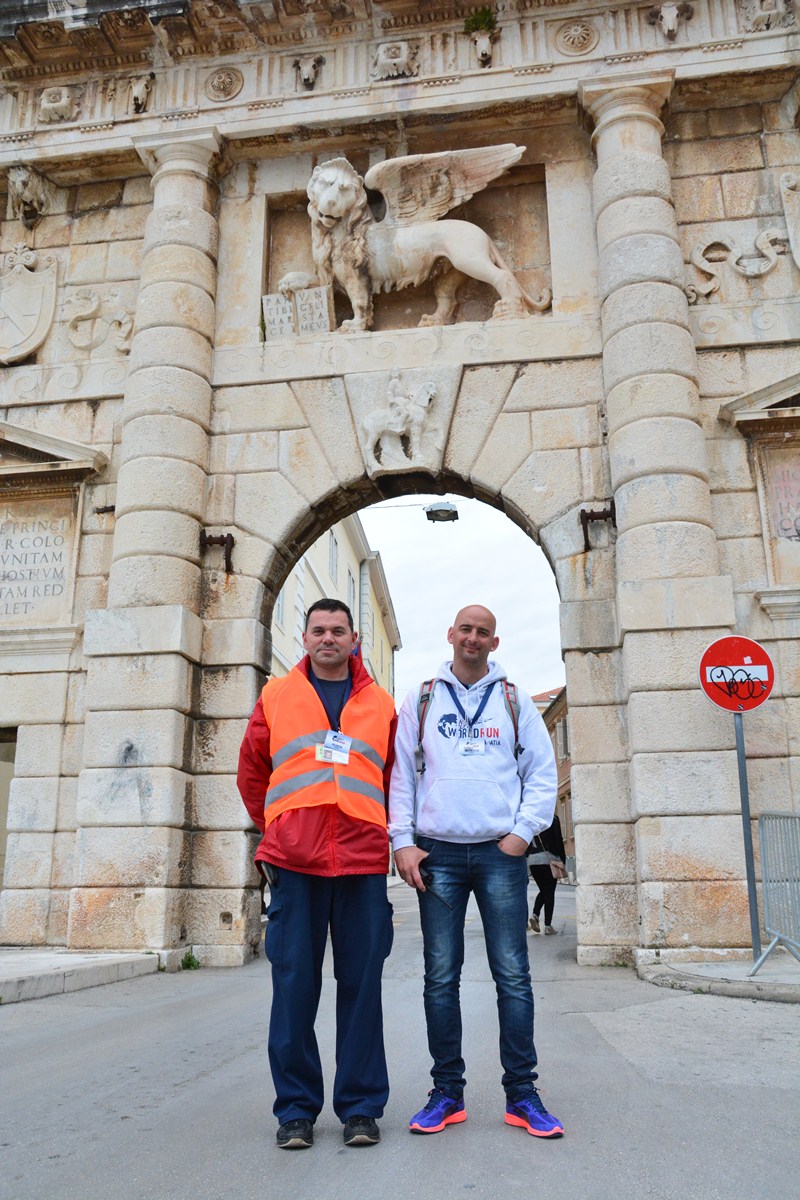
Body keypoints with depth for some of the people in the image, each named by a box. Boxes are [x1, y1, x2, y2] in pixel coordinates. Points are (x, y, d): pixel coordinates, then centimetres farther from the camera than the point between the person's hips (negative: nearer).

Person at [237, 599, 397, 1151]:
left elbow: (396, 777, 17)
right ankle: (296, 1109, 17)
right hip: (293, 861, 0)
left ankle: (361, 1106, 18)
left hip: (362, 861, 1)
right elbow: (252, 771, 15)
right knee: (294, 983, 4)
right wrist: (276, 830, 12)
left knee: (362, 984, 4)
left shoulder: (381, 704, 12)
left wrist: (378, 832, 11)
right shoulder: (277, 695, 11)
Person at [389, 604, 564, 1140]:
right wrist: (403, 841, -1)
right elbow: (400, 774, 8)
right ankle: (448, 1093, 16)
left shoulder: (514, 702, 10)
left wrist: (523, 832, -3)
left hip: (500, 853, 0)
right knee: (441, 977, 4)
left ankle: (522, 1094, 12)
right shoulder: (420, 702, 10)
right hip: (437, 854, 1)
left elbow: (543, 772, 9)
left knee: (514, 975, 1)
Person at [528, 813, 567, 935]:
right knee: (549, 892, 2)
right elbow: (558, 841, -5)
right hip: (549, 858, -4)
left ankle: (535, 914, -5)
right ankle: (548, 926, 0)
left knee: (543, 890, 17)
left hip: (532, 860, 4)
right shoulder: (552, 819, -2)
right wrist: (563, 861, -1)